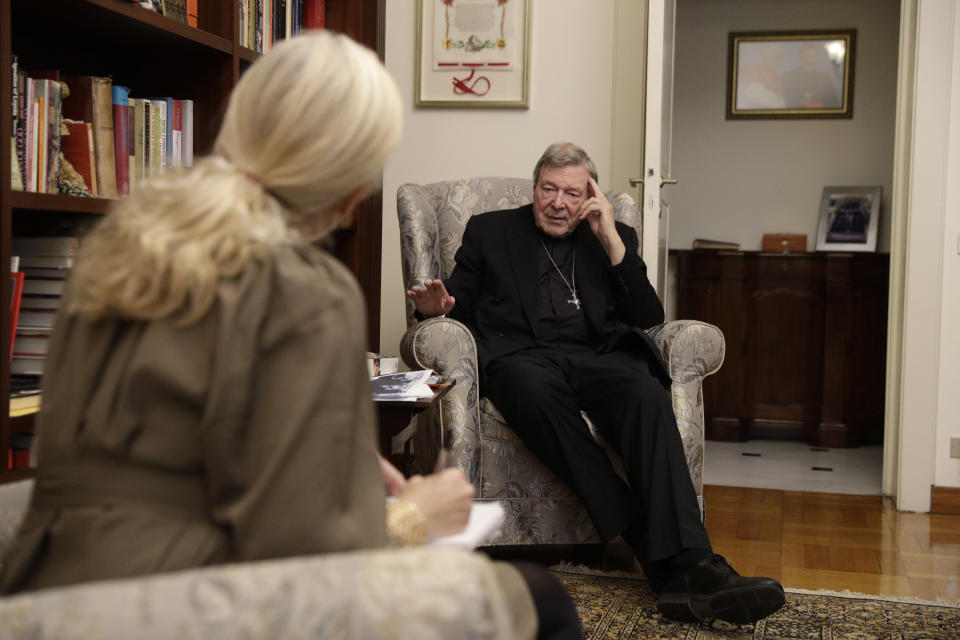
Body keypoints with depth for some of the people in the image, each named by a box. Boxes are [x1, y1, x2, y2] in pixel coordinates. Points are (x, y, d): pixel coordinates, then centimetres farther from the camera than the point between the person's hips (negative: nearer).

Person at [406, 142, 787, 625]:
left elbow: (648, 318, 11)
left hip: (598, 355, 2)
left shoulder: (614, 237, 23)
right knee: (537, 391, -39)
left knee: (647, 393, -34)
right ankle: (647, 545, -36)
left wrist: (611, 240, 2)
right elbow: (460, 305, 17)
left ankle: (688, 567, -43)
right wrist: (436, 305, -8)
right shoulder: (489, 231, 22)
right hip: (520, 354, -1)